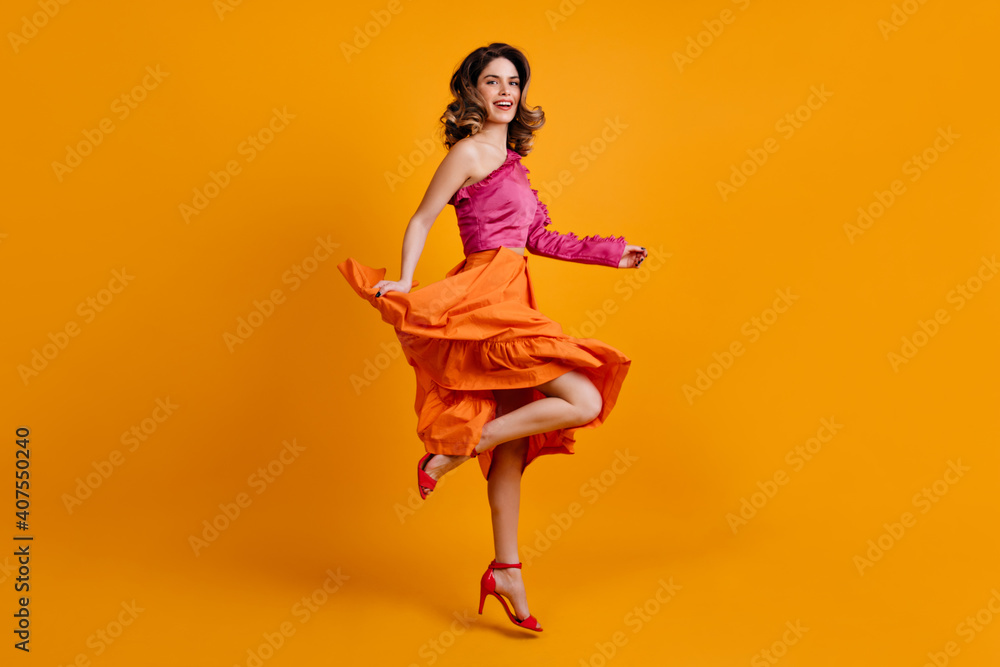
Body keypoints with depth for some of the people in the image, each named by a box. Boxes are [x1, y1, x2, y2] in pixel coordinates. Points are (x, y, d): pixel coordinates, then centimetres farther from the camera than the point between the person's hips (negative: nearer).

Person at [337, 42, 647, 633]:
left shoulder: (509, 161, 21)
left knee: (511, 439, 9)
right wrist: (404, 284, -17)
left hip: (510, 303, 9)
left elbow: (535, 238, 22)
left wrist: (609, 252, 25)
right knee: (584, 401, -15)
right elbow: (422, 220, -4)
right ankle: (454, 449, -6)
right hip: (486, 296, -8)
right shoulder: (469, 151, -3)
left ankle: (506, 570, 18)